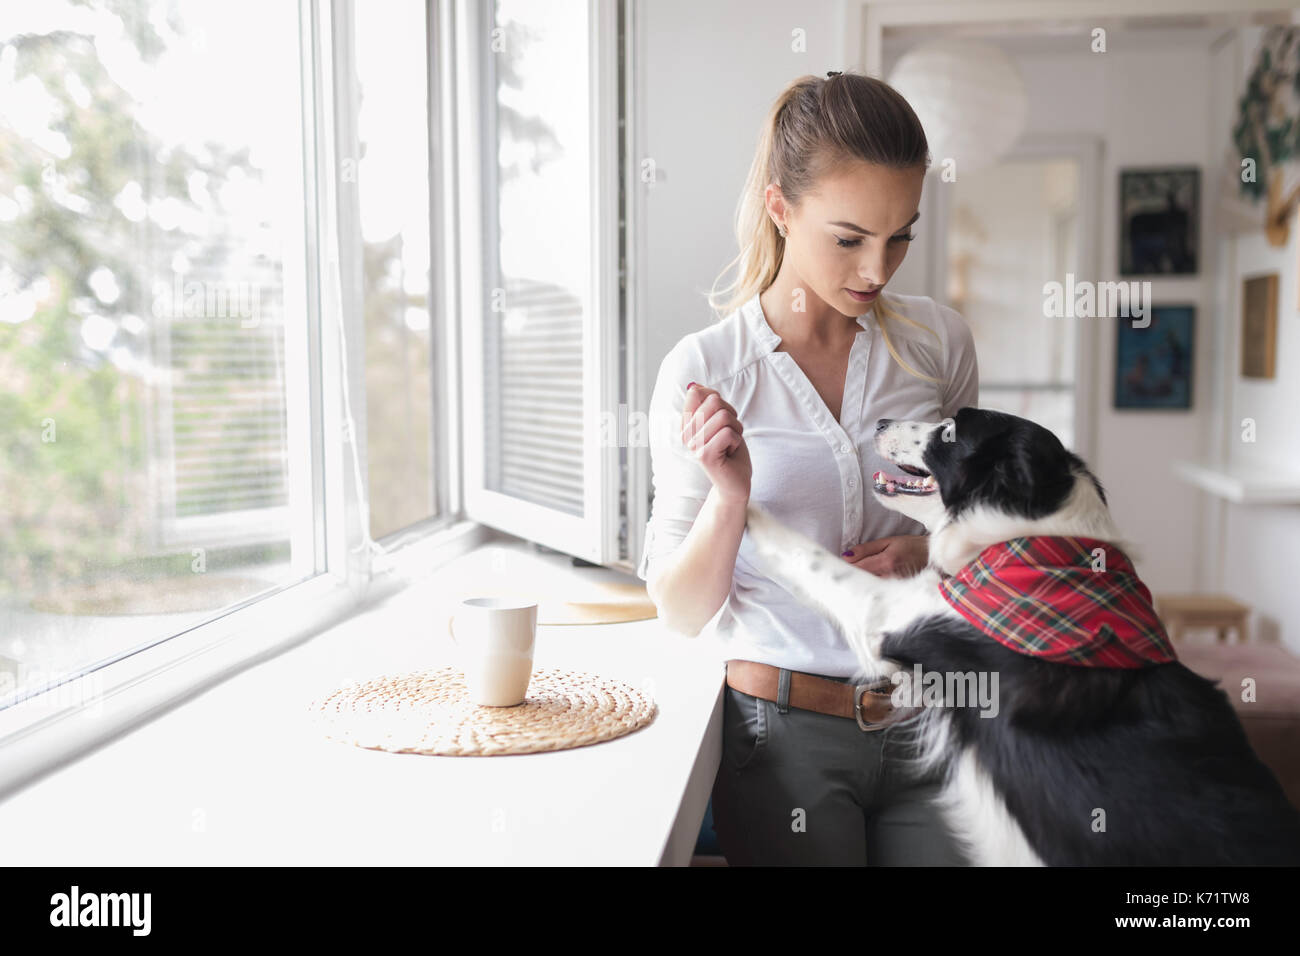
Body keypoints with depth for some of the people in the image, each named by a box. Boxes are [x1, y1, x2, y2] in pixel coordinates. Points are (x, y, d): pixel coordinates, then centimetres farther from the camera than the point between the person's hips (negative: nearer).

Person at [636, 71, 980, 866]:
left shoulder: (937, 339, -1)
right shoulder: (703, 370, -10)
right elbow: (683, 613, -7)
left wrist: (928, 553, -7)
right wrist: (730, 495, -25)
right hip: (783, 732, -2)